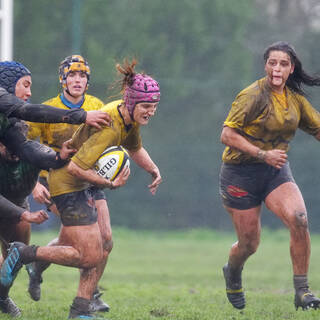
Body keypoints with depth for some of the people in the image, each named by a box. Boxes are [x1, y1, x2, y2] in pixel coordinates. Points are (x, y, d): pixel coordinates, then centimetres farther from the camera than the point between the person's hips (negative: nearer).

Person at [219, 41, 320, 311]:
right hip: (241, 173, -4)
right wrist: (263, 154, -25)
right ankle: (232, 273, 40)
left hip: (276, 170, 4)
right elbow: (227, 134, -18)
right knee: (249, 243, 3)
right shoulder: (254, 95, -15)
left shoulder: (295, 98, 4)